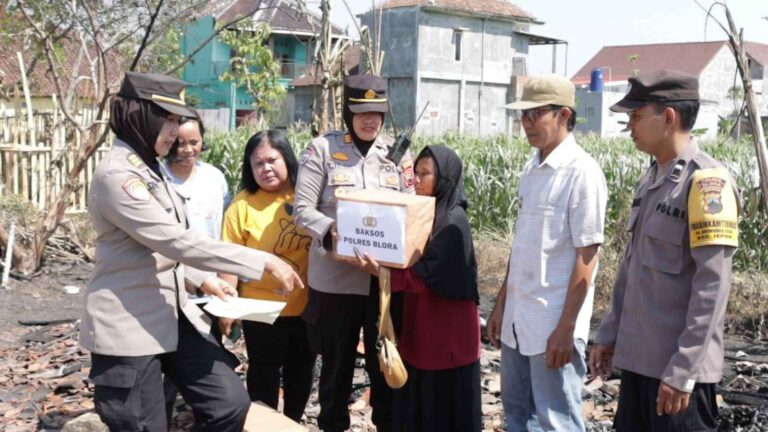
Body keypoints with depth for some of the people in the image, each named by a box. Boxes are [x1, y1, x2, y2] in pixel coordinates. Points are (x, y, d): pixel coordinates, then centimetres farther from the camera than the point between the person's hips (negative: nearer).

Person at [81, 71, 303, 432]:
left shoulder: (148, 169, 12)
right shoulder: (116, 175, -18)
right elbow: (177, 242, -25)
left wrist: (201, 281, 13)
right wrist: (264, 262, -24)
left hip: (174, 314, 8)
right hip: (129, 325, -8)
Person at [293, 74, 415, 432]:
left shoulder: (398, 153, 7)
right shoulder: (323, 147, -2)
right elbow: (302, 208, -6)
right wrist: (332, 231, -24)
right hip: (336, 276, -2)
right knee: (337, 363, 12)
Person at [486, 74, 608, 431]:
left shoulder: (582, 173, -14)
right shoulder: (531, 169, 9)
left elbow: (586, 256, -15)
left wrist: (566, 327, -16)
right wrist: (501, 305, 15)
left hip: (553, 324, -8)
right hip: (518, 319, 8)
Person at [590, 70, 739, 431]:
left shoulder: (706, 182, -15)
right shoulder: (650, 179, 10)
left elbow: (712, 287, -19)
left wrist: (682, 370, -19)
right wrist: (609, 334, 17)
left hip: (677, 366, -8)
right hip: (638, 358, 8)